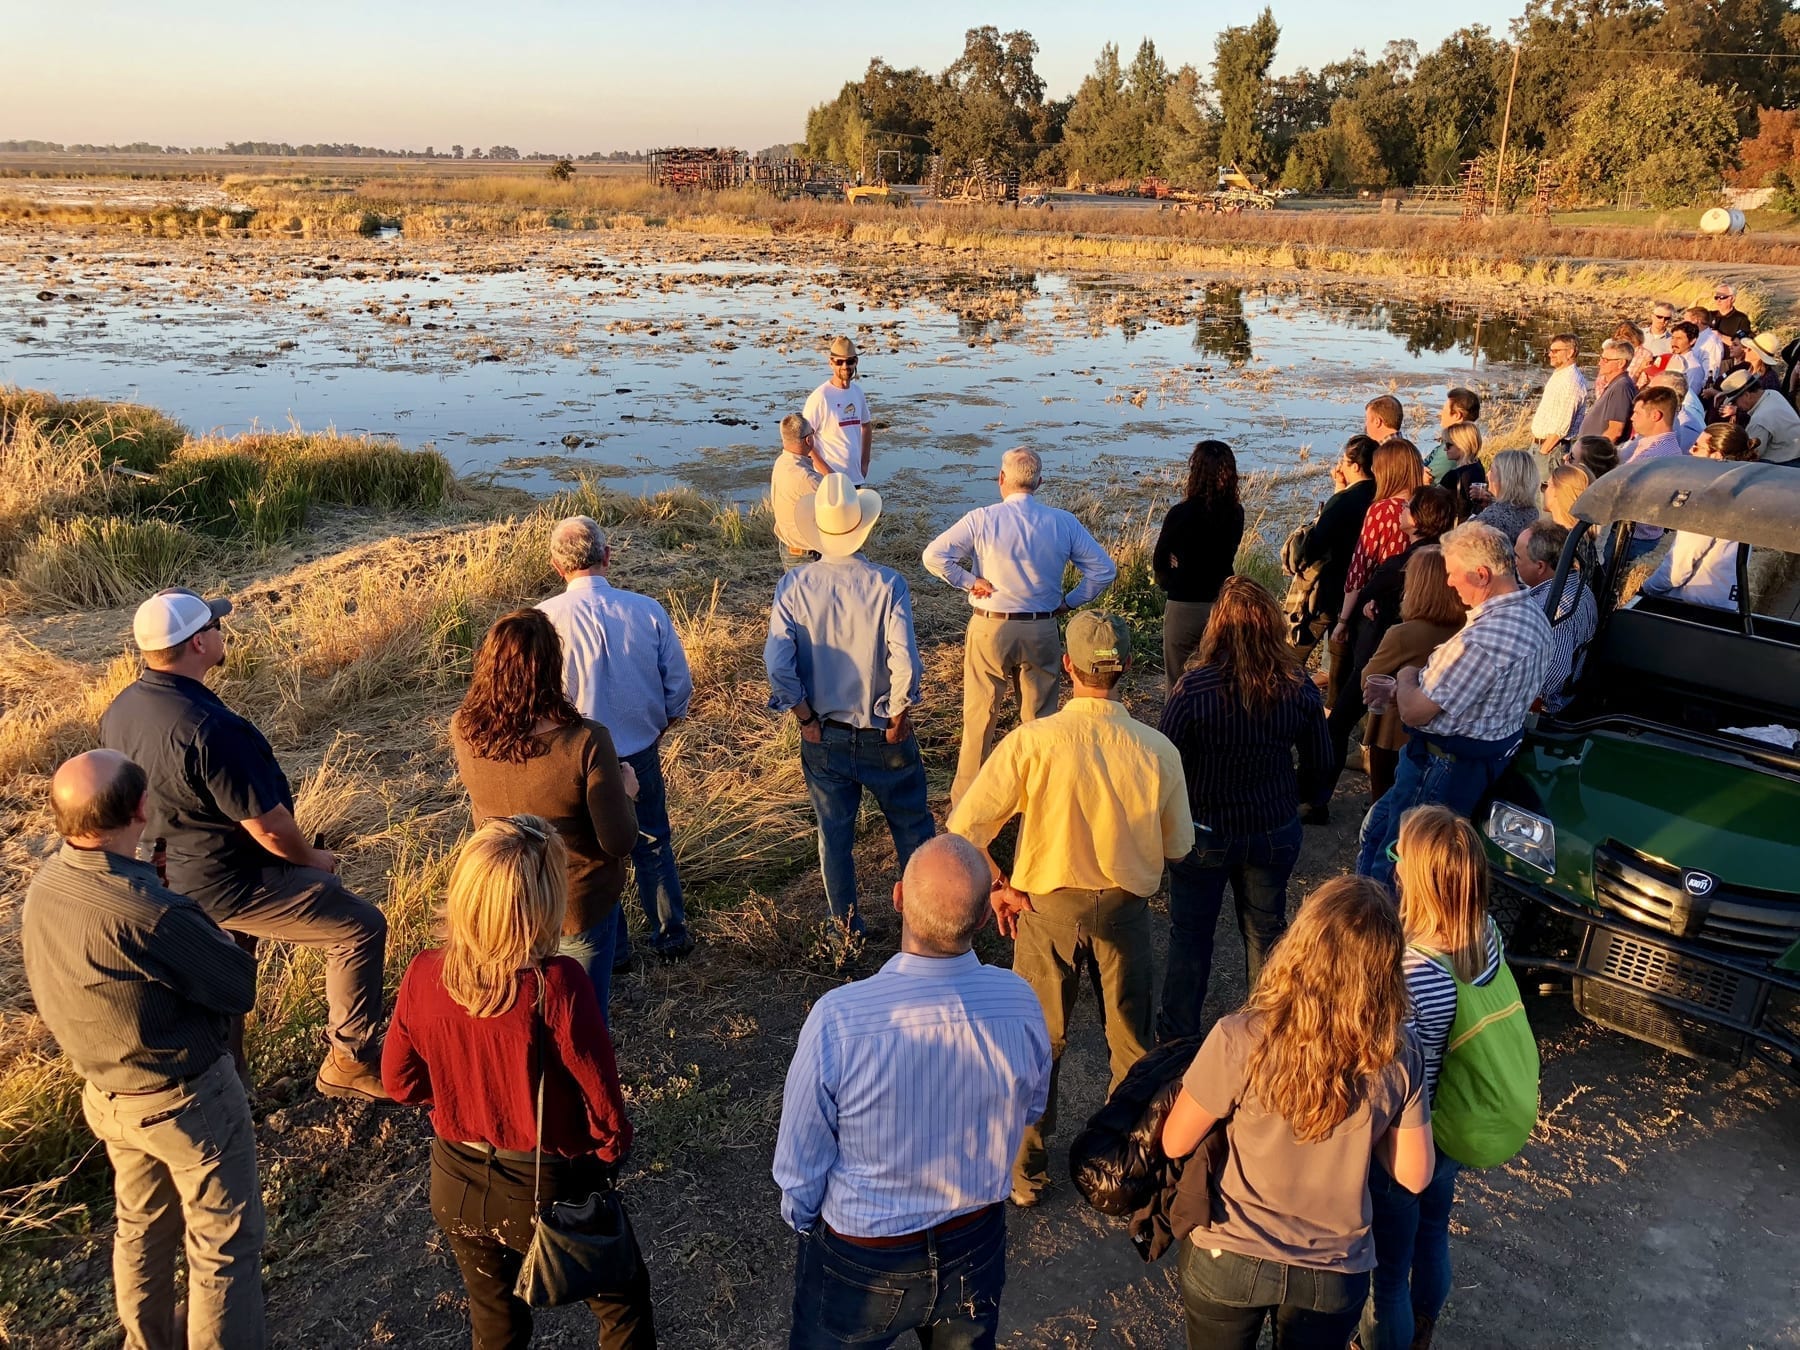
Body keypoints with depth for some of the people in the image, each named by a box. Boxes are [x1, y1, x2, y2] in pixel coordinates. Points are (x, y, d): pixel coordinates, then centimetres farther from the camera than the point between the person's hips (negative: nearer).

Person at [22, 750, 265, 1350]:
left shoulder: (43, 885, -9)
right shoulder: (142, 912, -35)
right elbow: (240, 986, -23)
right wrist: (202, 928, -4)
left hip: (107, 1092, 8)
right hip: (186, 1099, -8)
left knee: (140, 1227, 27)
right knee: (224, 1245, 10)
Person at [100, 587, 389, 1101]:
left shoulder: (120, 710, -4)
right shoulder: (209, 728, -32)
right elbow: (269, 827, -26)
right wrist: (312, 858, -6)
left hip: (178, 880, 9)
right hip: (237, 885, -9)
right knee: (361, 927, 4)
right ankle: (350, 1062, 12)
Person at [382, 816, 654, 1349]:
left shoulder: (424, 975, -18)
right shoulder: (557, 985, -32)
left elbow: (400, 1081, -2)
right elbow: (603, 1102, -21)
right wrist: (609, 1153, -1)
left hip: (457, 1188, 4)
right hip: (549, 1194, -4)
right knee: (623, 1303, 23)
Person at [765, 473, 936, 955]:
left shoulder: (794, 585, -10)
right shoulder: (887, 584, -16)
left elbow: (777, 664, -15)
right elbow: (904, 663, -23)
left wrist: (806, 720, -3)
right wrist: (899, 718, -7)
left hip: (823, 737, 2)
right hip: (883, 736, -2)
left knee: (834, 837, 17)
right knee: (913, 829, 18)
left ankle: (846, 939, 28)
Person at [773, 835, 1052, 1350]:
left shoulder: (836, 1019, -34)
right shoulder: (1021, 1003, -24)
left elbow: (799, 1167, -18)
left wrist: (802, 1220, 4)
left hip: (859, 1262, -2)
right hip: (976, 1249, 3)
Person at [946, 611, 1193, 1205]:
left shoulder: (1032, 741, -20)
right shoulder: (1158, 750, -13)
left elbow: (964, 827, -20)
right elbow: (1179, 845, -1)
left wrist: (999, 887, -5)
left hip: (1047, 908, -1)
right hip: (1126, 910, 1)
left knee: (1037, 1043, 18)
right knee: (1132, 1043, 21)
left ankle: (1026, 1169, 32)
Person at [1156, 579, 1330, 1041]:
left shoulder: (1194, 688, -24)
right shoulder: (1299, 688, -13)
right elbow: (1320, 765, -1)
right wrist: (1309, 800, 20)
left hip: (1205, 834, -3)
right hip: (1275, 833, 3)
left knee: (1190, 935, 16)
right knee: (1266, 931, 22)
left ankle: (1178, 1034, 31)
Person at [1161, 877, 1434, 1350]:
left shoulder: (1240, 1041, -28)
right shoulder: (1398, 1057, -18)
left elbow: (1175, 1143, -13)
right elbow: (1415, 1175, -6)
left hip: (1228, 1258, -2)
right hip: (1335, 1271, 2)